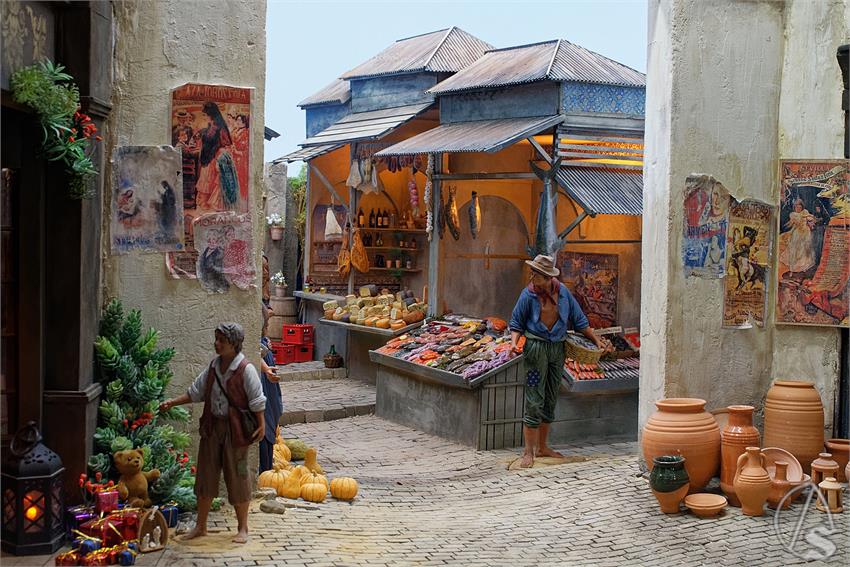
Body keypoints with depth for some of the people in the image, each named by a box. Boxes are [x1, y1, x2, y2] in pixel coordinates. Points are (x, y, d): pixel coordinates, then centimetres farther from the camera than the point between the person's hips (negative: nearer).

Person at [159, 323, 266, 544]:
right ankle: (200, 526, 21)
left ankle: (242, 528, 16)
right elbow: (196, 392, 14)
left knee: (237, 477, 2)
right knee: (205, 475, 9)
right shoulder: (213, 367, 7)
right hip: (212, 427, 6)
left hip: (235, 429, -6)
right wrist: (173, 402, 6)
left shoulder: (245, 369, -12)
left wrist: (261, 425, -15)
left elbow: (256, 400, -11)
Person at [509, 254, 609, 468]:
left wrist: (597, 340, 12)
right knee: (534, 400, -6)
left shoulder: (562, 292, 2)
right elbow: (516, 324, 0)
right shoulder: (528, 294, -7)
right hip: (536, 347, -4)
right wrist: (514, 342, -17)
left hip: (557, 348, 5)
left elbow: (579, 319, 12)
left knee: (550, 400, 12)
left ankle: (542, 447, 23)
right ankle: (528, 452, -1)